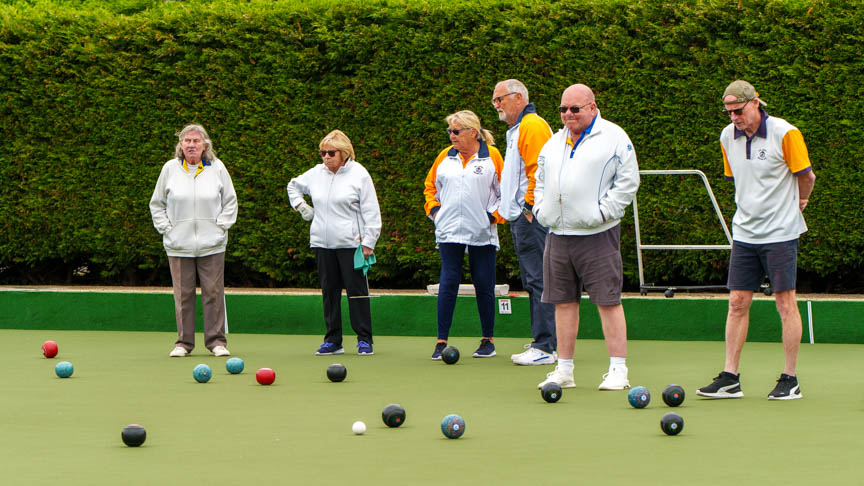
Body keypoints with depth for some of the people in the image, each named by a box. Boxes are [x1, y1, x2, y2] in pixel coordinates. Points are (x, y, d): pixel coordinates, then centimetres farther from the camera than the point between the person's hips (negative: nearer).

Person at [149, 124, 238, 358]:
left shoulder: (217, 168, 4)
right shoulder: (170, 169, 4)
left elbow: (230, 201, 12)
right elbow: (157, 204, 12)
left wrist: (221, 225, 1)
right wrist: (166, 228, 2)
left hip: (212, 244, 0)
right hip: (179, 246, 0)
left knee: (214, 292, -2)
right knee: (183, 294, 1)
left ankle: (217, 340, 5)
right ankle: (184, 342, 10)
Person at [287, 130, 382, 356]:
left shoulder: (359, 174, -4)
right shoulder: (316, 174, 9)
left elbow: (371, 212, -5)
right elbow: (294, 186, 31)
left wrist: (368, 242, -10)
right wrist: (300, 205, 14)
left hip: (350, 243, -5)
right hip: (322, 243, 5)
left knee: (356, 290, -4)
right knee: (329, 292, 7)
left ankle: (364, 339, 1)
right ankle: (332, 340, 12)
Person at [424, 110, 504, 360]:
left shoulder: (492, 156, 0)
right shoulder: (445, 156, 10)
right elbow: (431, 185, 22)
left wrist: (494, 215, -6)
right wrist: (433, 208, 8)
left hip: (482, 233, -2)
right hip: (449, 231, 2)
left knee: (484, 285, 3)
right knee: (448, 283, -3)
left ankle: (488, 340, 14)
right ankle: (441, 341, -2)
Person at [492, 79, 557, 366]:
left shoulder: (532, 127, -11)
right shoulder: (516, 130, 22)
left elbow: (538, 170, -20)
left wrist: (529, 207, -20)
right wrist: (502, 211, 24)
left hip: (531, 218, -11)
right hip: (520, 218, 11)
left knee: (538, 280, -11)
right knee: (532, 281, 12)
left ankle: (544, 348, -13)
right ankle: (544, 342, 15)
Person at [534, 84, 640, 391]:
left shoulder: (614, 138, -2)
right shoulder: (554, 142, 17)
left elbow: (628, 181, -5)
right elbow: (540, 179, 26)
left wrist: (605, 211, -11)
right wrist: (540, 209, 10)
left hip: (597, 234, -6)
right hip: (558, 233, 6)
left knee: (608, 301, -6)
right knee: (564, 302, 8)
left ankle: (618, 371, -3)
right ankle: (564, 370, 14)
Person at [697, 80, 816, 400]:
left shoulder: (785, 133, -12)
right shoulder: (728, 137, 5)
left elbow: (806, 176, -1)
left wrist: (797, 203, 14)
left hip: (780, 233, -5)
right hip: (744, 232, 5)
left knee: (785, 304, -2)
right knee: (737, 303, 3)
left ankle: (790, 379, 4)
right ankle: (730, 378, 6)